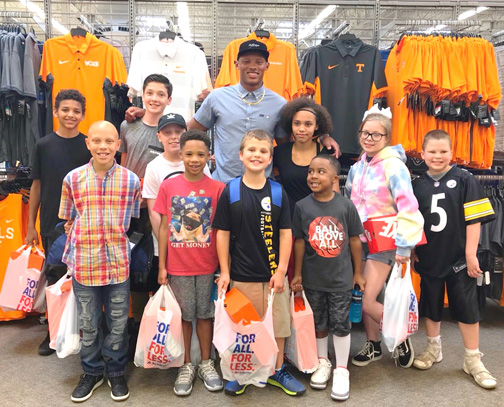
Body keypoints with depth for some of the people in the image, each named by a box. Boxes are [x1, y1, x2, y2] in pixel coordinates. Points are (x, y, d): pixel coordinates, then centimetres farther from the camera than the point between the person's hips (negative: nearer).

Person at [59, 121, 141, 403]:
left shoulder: (132, 180, -1)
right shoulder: (73, 179, 0)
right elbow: (69, 222, 8)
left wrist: (126, 252, 5)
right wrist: (73, 255, 4)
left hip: (119, 265, 0)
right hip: (84, 264, 1)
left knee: (118, 324, 12)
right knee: (88, 325, 14)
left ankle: (116, 373, 33)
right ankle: (92, 373, 35)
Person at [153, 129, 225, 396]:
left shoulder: (217, 188, -6)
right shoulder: (168, 186, -3)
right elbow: (164, 228, 0)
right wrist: (162, 266, 0)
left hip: (207, 266, 0)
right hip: (177, 266, 1)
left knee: (205, 314, 13)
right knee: (183, 315, 13)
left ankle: (206, 363, 30)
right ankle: (186, 365, 29)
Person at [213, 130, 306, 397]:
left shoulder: (278, 192, 0)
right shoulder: (230, 192, -3)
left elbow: (285, 233, 0)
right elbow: (222, 233, -1)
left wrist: (281, 270, -6)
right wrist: (224, 272, -3)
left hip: (273, 273, 2)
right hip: (242, 274, -1)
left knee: (277, 324, 12)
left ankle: (278, 371, 32)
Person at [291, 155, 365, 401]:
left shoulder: (346, 206, -9)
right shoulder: (302, 206, -8)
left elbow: (355, 240, -1)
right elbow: (299, 242, -1)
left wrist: (358, 273, 3)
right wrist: (297, 274, 1)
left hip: (341, 277, -1)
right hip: (313, 278, 1)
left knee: (340, 324, 7)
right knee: (318, 323, 17)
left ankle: (341, 370, 24)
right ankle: (323, 363, 37)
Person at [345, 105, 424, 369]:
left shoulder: (393, 166, -15)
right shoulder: (357, 167, 7)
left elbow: (408, 208, -18)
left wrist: (404, 246, -18)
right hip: (360, 240, 6)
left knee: (366, 302, -8)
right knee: (363, 297, 12)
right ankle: (373, 346, 33)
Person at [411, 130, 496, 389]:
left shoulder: (464, 180, -8)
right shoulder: (418, 185, 2)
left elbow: (474, 220, -9)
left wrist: (471, 255, -12)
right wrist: (412, 251, 5)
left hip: (458, 258, -3)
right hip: (429, 259, 3)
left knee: (466, 307, 6)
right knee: (430, 305, 16)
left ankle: (473, 360, 22)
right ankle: (433, 349, 36)